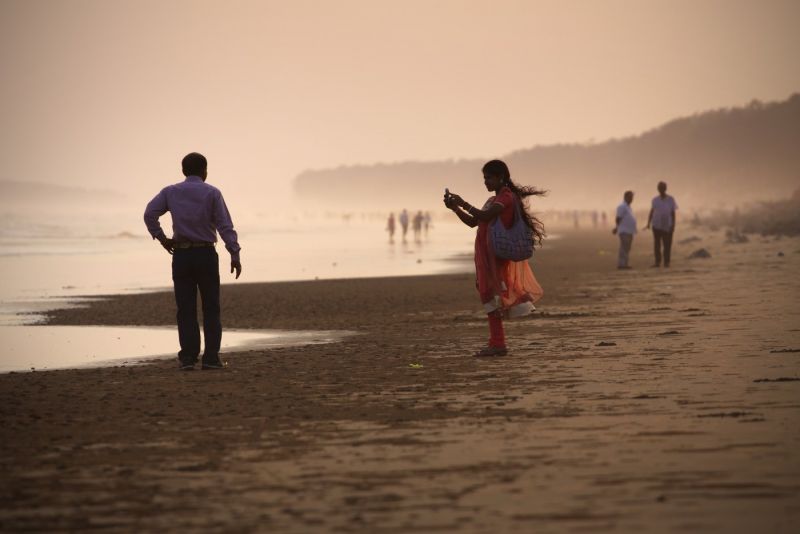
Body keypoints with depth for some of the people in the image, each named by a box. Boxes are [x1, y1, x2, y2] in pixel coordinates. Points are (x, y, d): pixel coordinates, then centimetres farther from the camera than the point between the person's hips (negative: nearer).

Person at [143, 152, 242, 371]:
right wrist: (235, 255, -10)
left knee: (186, 309, 4)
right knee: (211, 308, 5)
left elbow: (149, 214, -9)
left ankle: (188, 357, -2)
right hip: (206, 254, -2)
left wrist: (161, 238, 0)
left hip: (181, 255, 2)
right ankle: (211, 357, -1)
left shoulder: (170, 192, 4)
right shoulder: (211, 193, -3)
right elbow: (226, 226, -9)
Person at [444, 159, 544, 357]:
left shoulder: (506, 197, -10)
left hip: (498, 255, -10)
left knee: (493, 297, -11)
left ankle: (498, 344, -12)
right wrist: (456, 208, 8)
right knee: (490, 297, 8)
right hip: (487, 255, 10)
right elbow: (473, 222, 21)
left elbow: (485, 216, -23)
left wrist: (463, 203, -17)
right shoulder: (493, 200, 21)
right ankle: (496, 344, 10)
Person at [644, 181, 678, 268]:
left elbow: (673, 213, 3)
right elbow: (651, 212, 7)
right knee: (657, 244, 1)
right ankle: (657, 262, 5)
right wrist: (648, 224, -3)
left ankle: (666, 262, 4)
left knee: (667, 244, -2)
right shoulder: (655, 200, 6)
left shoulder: (671, 200, 1)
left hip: (667, 226, -2)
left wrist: (673, 226, -3)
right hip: (657, 225, 2)